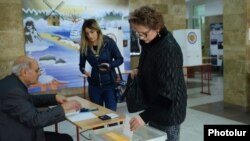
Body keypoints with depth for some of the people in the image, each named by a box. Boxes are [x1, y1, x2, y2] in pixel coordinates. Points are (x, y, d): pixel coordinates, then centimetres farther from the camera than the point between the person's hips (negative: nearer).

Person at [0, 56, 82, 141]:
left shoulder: (13, 82, 2)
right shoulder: (12, 90, -26)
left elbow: (30, 99, 19)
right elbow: (35, 119, -26)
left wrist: (54, 98, 7)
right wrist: (63, 108, -17)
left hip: (21, 133, 8)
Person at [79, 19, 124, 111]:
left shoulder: (108, 42, -10)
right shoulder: (84, 47, -4)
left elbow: (120, 59, -3)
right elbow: (81, 65, 5)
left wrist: (109, 65, -21)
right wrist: (84, 70, -17)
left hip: (109, 83, -2)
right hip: (94, 84, 3)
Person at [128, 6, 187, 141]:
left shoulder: (169, 48, -25)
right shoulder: (148, 43, 4)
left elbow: (167, 90, -30)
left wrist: (145, 116, -36)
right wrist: (139, 70, 0)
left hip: (168, 111, -8)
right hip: (155, 108, 8)